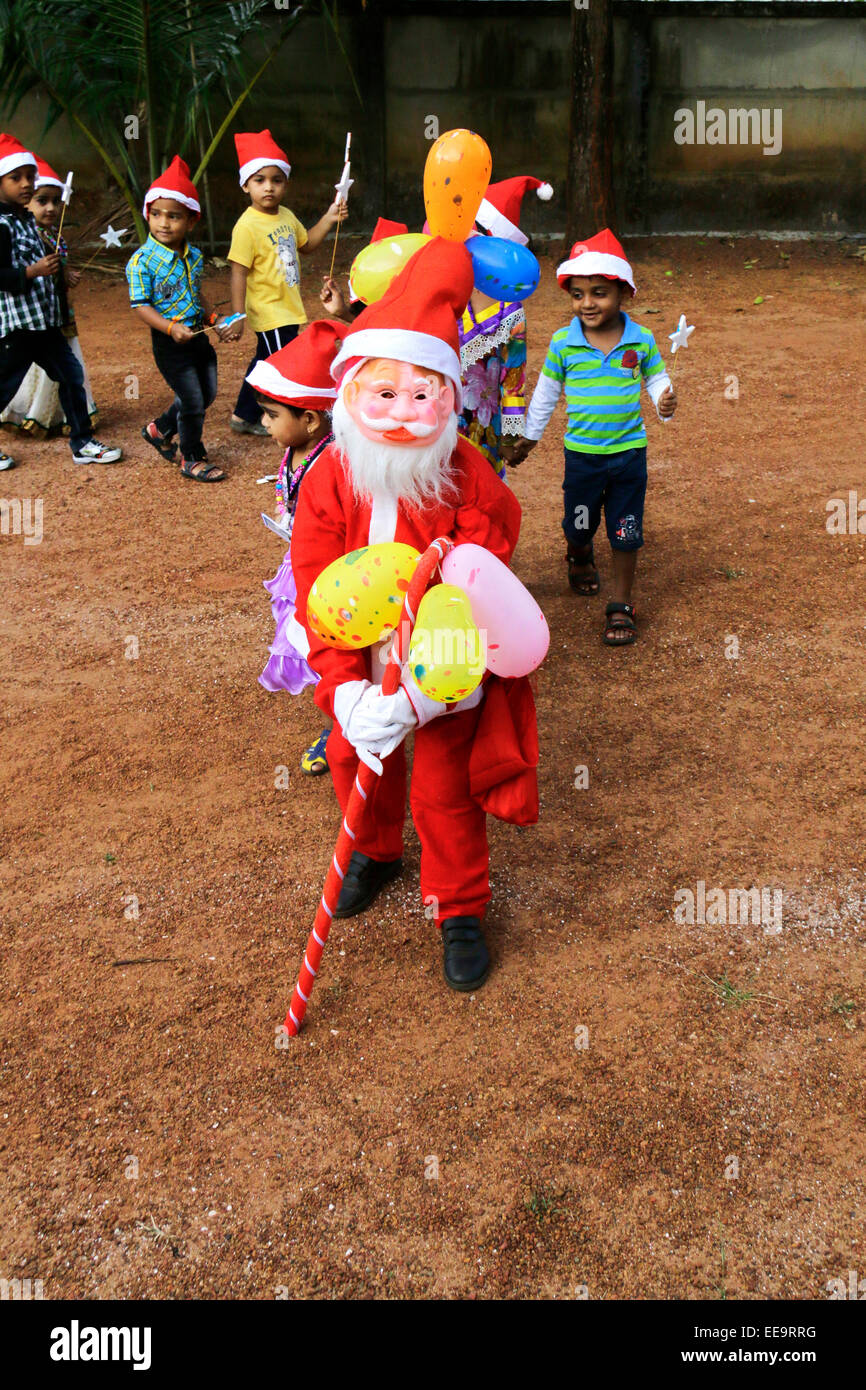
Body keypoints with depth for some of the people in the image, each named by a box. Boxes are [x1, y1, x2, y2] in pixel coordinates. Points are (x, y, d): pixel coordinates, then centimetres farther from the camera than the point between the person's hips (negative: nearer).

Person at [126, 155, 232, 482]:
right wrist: (171, 327, -29)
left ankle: (160, 429, 36)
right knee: (193, 400, -3)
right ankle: (192, 459, 16)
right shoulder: (142, 261, -15)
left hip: (197, 336, 7)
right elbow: (141, 306, -17)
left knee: (207, 394, 16)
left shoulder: (194, 256, 5)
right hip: (169, 343, -7)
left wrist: (214, 318, 6)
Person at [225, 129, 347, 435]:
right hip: (270, 313, -9)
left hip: (287, 308, 9)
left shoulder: (286, 216, 6)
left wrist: (329, 218, 10)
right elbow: (239, 273, -21)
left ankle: (245, 417, 36)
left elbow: (306, 244, 23)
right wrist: (238, 316, -24)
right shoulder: (248, 226, -20)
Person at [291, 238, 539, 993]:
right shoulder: (329, 481, -15)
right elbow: (319, 592, -16)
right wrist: (347, 690, -28)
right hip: (364, 661, 3)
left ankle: (460, 908, 27)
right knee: (353, 760, 19)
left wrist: (416, 696, -31)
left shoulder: (468, 482, -21)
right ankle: (377, 851, 52)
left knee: (443, 787, 2)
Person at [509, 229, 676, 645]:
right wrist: (529, 436, 13)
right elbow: (545, 392, 6)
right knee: (580, 523, 17)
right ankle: (580, 555, 54)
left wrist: (664, 400, -15)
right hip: (582, 452, 0)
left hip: (630, 451, 0)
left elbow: (656, 378, 8)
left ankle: (621, 605, 19)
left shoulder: (642, 340, -6)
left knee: (626, 531, 5)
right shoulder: (563, 343, -6)